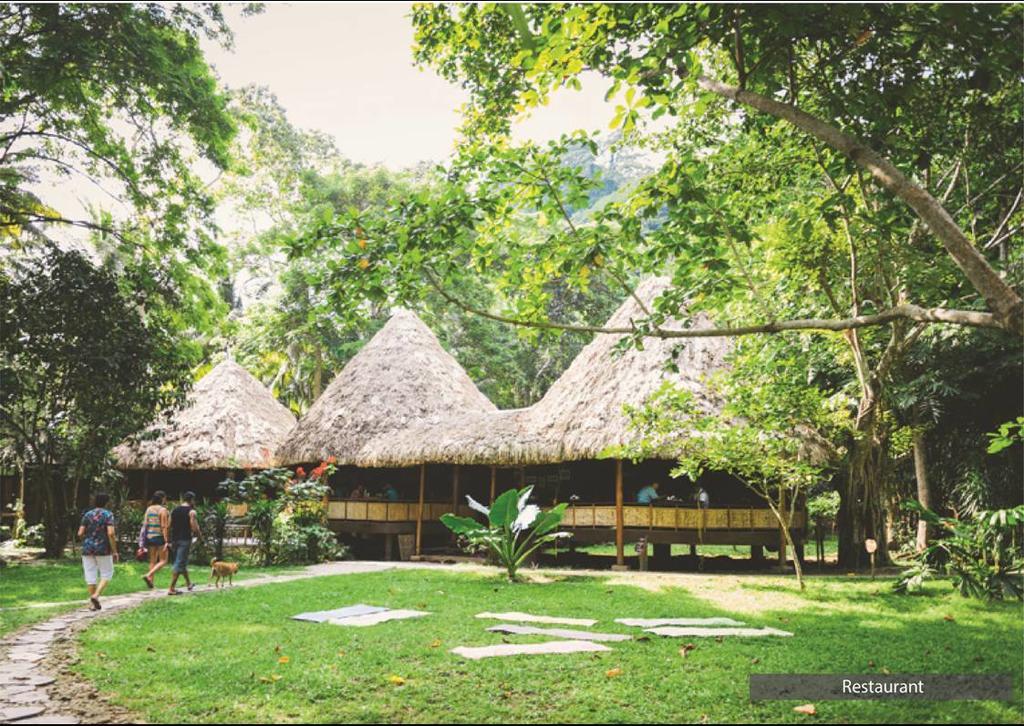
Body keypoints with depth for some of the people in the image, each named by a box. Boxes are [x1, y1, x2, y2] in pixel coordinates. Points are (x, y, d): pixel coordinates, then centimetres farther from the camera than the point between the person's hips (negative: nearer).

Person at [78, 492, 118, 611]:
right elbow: (111, 533, -16)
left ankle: (93, 603, 10)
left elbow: (80, 533, 0)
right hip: (103, 549, -4)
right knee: (106, 574, 10)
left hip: (87, 549, 4)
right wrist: (114, 551, -10)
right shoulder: (108, 514, -7)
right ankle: (96, 596, -9)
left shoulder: (87, 515, 5)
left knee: (91, 575, 8)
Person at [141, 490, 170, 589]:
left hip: (149, 537, 7)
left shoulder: (148, 509, 8)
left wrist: (144, 541, 13)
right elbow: (164, 526, -15)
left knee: (152, 560, 14)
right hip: (160, 537, -7)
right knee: (163, 561, 0)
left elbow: (145, 524, 8)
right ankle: (148, 575, -16)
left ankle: (151, 582, 11)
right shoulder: (163, 510, -11)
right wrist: (166, 541, -15)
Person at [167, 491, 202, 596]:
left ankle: (188, 583, 35)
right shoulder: (191, 511, -8)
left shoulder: (175, 510, 12)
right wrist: (199, 534, 5)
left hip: (174, 539, 7)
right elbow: (194, 527, -15)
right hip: (185, 539, -7)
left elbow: (170, 525, 13)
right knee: (179, 564, -4)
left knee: (182, 561, 21)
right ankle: (171, 589, -7)